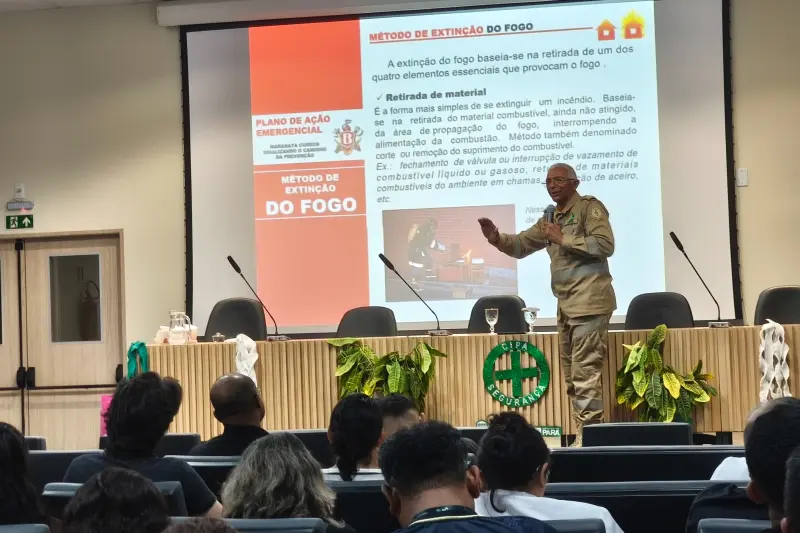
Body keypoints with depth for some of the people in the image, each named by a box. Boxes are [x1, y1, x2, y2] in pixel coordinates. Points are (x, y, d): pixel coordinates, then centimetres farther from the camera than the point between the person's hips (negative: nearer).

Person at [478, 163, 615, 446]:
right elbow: (521, 245, 19)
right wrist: (497, 239, -1)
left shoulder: (589, 207, -5)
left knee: (584, 372, -11)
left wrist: (563, 239, -15)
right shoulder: (551, 218, 19)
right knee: (572, 375, 10)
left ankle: (589, 437, -8)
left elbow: (605, 245, -17)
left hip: (589, 301, -9)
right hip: (566, 305, 9)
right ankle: (583, 436, 15)